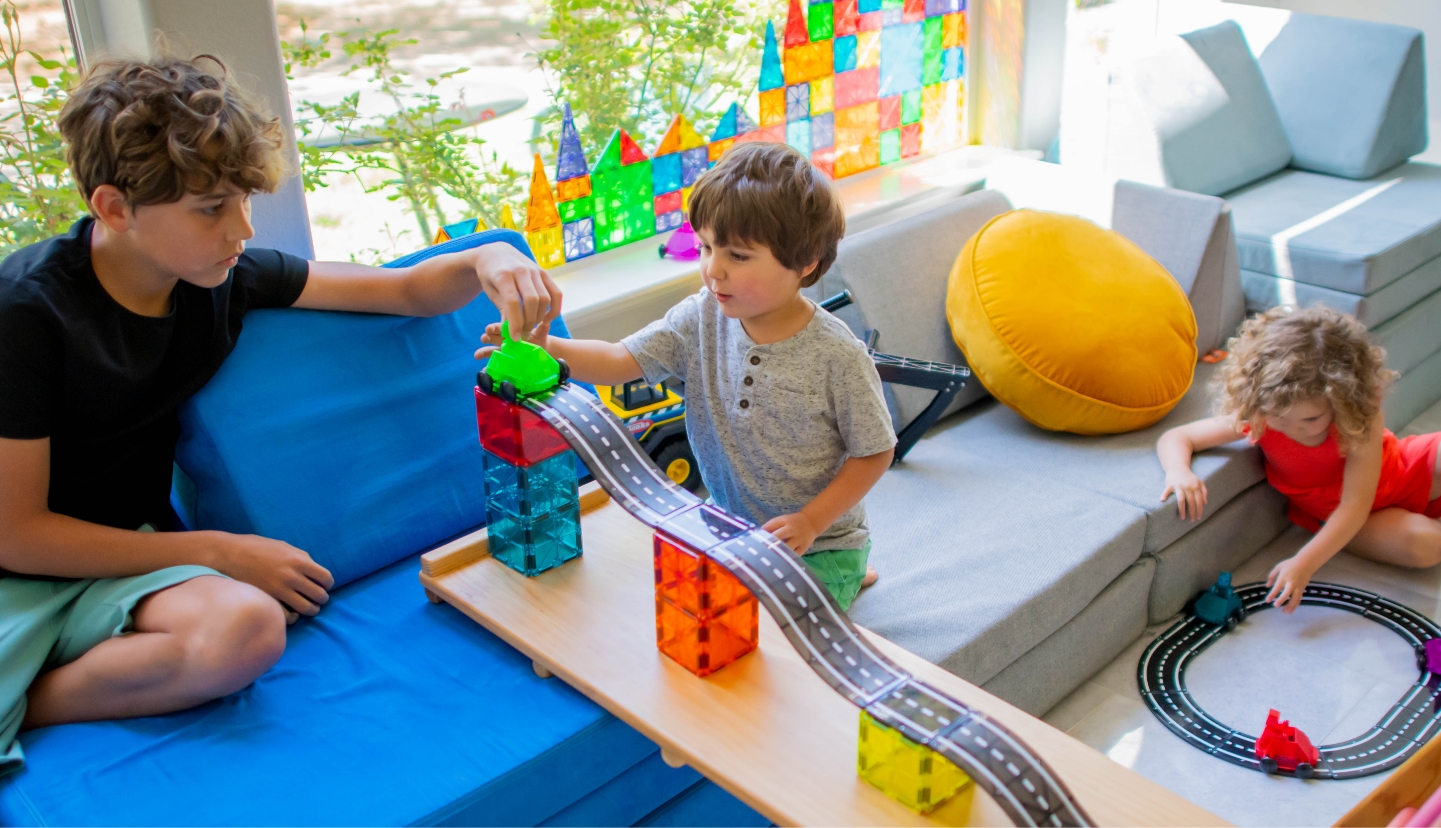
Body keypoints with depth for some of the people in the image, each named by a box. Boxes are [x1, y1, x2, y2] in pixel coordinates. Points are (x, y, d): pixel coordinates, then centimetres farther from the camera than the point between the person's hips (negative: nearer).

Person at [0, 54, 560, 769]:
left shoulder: (227, 278, -4)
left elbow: (406, 291, 4)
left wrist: (485, 261, -18)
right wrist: (218, 552, -14)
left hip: (125, 564, 6)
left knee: (249, 629, -32)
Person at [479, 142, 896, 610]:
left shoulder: (838, 356, -21)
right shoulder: (701, 321, -9)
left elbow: (875, 453, -11)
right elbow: (621, 360, -15)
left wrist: (811, 522, -18)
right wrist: (546, 349, -33)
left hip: (819, 541, -5)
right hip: (729, 529, 6)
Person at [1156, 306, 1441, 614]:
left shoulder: (1362, 420, -33)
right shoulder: (1256, 416, -28)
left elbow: (1355, 506, -34)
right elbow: (1175, 438, -25)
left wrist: (1304, 564, -44)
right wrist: (1179, 472, -50)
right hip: (1334, 516, 0)